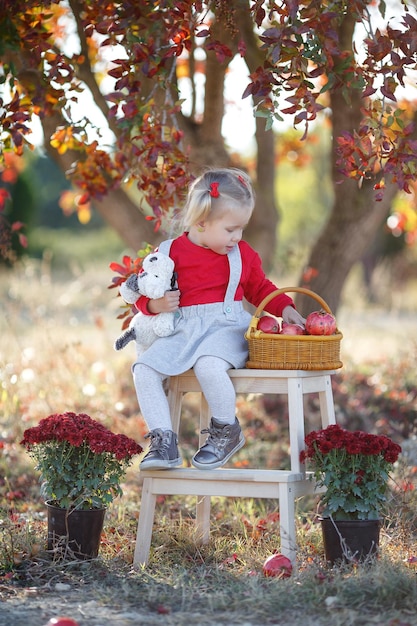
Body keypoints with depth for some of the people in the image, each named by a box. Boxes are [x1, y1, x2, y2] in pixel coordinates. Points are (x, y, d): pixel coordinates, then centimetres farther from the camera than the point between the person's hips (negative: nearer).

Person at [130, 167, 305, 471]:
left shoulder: (243, 254, 8)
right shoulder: (172, 252, 2)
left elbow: (261, 288, 24)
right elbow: (145, 294, 10)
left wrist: (284, 307, 9)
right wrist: (155, 304, -12)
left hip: (227, 329, -2)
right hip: (182, 331, 2)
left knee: (208, 365, -35)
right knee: (144, 370, -19)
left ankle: (227, 431, -9)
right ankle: (164, 442, -11)